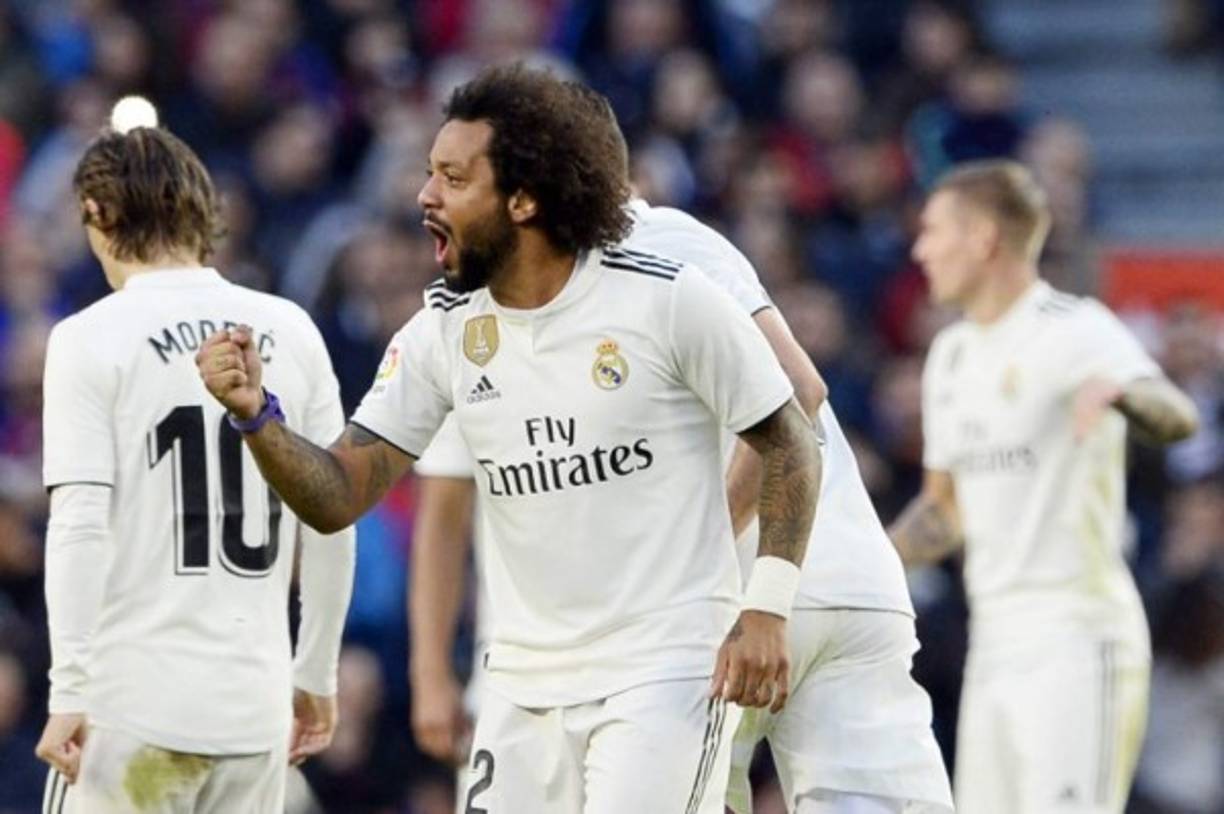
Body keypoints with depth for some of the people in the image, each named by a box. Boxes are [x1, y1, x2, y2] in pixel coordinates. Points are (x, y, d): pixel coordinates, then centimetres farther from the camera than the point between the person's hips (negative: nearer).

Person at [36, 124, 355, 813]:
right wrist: (317, 676, 19)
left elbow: (81, 527, -11)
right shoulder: (291, 331, 8)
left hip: (134, 703, -4)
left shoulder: (91, 339, -5)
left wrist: (69, 693, -11)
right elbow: (332, 522, 10)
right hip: (256, 703, 4)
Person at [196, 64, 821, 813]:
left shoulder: (667, 301, -11)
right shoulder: (443, 333, 2)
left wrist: (766, 607, -12)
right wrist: (256, 415, -17)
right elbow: (338, 498, 1)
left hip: (666, 673, -5)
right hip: (528, 686, 5)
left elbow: (790, 446, -3)